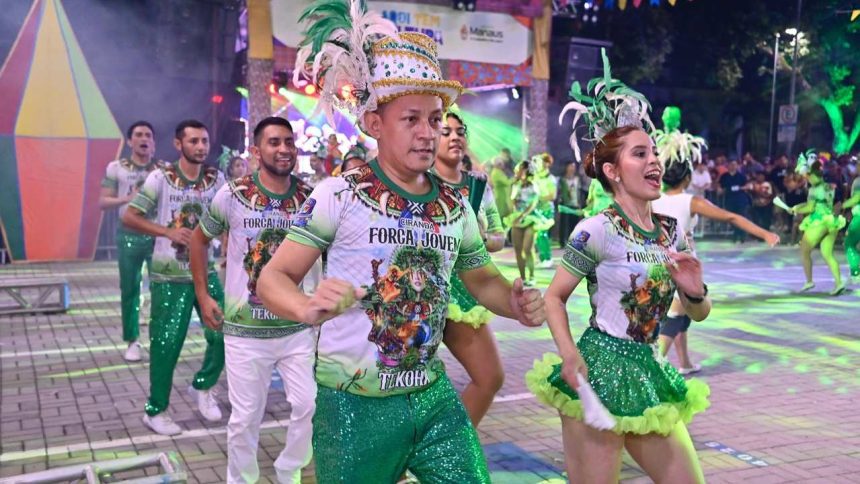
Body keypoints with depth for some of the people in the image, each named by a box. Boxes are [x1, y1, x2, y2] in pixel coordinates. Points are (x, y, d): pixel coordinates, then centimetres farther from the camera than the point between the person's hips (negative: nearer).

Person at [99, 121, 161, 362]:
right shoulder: (116, 168, 3)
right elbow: (103, 202, 1)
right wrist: (127, 198, -16)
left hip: (158, 235, 0)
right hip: (129, 236, 0)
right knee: (129, 289, 6)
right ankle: (132, 341, 16)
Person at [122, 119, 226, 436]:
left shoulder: (216, 178, 2)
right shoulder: (161, 177, -8)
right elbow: (129, 217, -9)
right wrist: (168, 232, -20)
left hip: (207, 271, 4)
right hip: (169, 276, -3)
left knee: (223, 333, 3)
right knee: (166, 343, 2)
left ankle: (203, 386, 30)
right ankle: (155, 411, 19)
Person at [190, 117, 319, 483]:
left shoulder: (311, 198, -4)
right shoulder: (233, 195, -8)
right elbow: (200, 239, 7)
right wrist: (202, 294, 3)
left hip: (298, 327, 2)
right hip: (245, 330, -1)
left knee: (308, 406, 4)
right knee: (245, 417, 8)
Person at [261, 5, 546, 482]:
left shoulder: (456, 206, 2)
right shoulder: (339, 195, -13)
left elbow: (482, 279, 16)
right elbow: (273, 277, -13)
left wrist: (516, 303, -6)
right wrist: (308, 308, -36)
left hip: (434, 396, 4)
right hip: (353, 404, -4)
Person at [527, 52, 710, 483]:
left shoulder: (672, 231, 7)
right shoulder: (596, 231, -12)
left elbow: (699, 314, 13)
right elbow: (554, 297, -8)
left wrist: (695, 292, -9)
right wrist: (570, 356, -22)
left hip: (645, 371, 7)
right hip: (598, 369, -7)